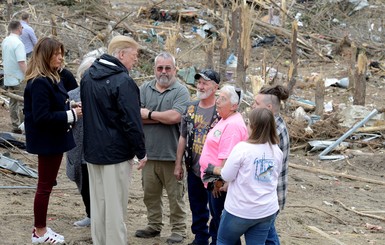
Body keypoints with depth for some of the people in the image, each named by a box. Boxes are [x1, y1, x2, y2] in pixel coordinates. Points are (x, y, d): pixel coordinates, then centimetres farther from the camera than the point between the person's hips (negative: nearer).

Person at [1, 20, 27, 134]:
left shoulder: (4, 42, 8)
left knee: (13, 102, 14)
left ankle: (15, 126, 20)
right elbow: (21, 62, -24)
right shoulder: (18, 43, -19)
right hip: (19, 79, -8)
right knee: (22, 103, -3)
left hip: (8, 78, 8)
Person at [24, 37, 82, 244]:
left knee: (46, 185, 16)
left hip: (54, 140, 10)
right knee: (45, 186, 2)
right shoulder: (39, 83, -22)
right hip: (46, 141, -10)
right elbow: (41, 117, -26)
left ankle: (41, 228, 27)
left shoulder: (52, 79, 9)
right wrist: (70, 115, -21)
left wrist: (70, 110, 0)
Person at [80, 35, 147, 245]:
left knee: (97, 203, 16)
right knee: (115, 207, 0)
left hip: (92, 150, 8)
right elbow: (132, 121, -19)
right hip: (116, 153, -8)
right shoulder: (123, 81, -19)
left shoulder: (88, 76, 8)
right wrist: (141, 152, -9)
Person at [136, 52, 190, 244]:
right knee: (150, 194, 15)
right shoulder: (145, 89, 6)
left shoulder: (181, 91, -5)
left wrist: (149, 114, -7)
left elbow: (175, 116, -19)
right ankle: (154, 226, 28)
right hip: (149, 152, 4)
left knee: (175, 195, 6)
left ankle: (178, 229, 15)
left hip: (172, 154, -4)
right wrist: (163, 117, -12)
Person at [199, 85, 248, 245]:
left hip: (221, 184, -10)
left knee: (222, 224, 1)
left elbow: (226, 158, -27)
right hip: (214, 181, 10)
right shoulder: (226, 119, 11)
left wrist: (219, 181, -22)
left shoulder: (233, 125, -23)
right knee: (216, 221, 22)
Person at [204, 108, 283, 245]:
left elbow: (227, 176, -12)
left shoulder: (242, 148, -18)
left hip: (240, 211, -4)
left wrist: (215, 169, 7)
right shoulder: (277, 152, -2)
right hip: (267, 211, 4)